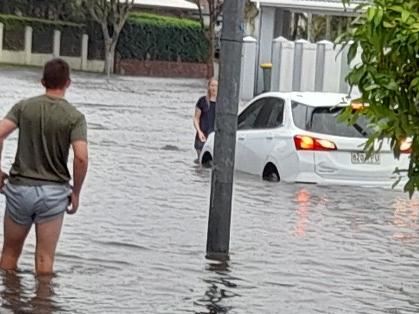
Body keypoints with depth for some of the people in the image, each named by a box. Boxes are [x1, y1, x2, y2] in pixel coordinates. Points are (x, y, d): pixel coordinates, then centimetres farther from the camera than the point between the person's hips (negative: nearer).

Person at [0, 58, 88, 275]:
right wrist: (76, 192, -5)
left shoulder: (24, 107, 0)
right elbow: (81, 157, -17)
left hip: (20, 187, 2)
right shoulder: (74, 117, -6)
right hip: (53, 191, -1)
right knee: (45, 258, 6)